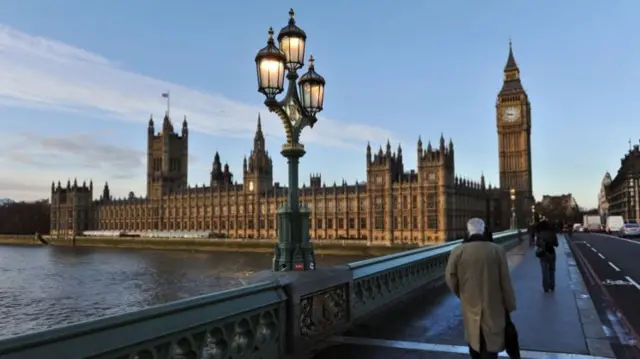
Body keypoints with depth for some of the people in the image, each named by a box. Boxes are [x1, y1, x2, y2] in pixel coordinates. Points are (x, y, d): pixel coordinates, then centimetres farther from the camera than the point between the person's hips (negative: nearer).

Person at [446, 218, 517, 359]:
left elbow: (451, 279, -3)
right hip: (493, 307, -1)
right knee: (490, 343, 7)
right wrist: (509, 306, 6)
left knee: (474, 340, 21)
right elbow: (505, 281, -6)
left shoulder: (457, 252, -11)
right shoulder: (497, 250, -11)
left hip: (471, 306, 1)